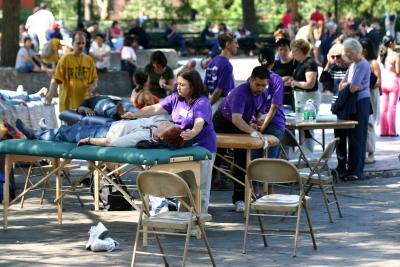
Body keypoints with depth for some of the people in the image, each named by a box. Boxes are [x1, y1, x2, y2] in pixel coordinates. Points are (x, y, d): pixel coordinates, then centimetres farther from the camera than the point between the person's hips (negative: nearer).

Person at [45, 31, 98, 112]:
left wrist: (93, 86, -7)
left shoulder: (89, 60, 10)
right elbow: (56, 79, -7)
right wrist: (50, 95, -21)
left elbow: (94, 79, 16)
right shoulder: (65, 59, -1)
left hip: (85, 104, 3)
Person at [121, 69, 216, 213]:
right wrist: (135, 115, -12)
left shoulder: (202, 103, -19)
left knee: (199, 186, -1)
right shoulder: (176, 98, 2)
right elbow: (156, 109, -1)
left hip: (202, 147, -7)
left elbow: (199, 123, -36)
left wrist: (192, 133, -57)